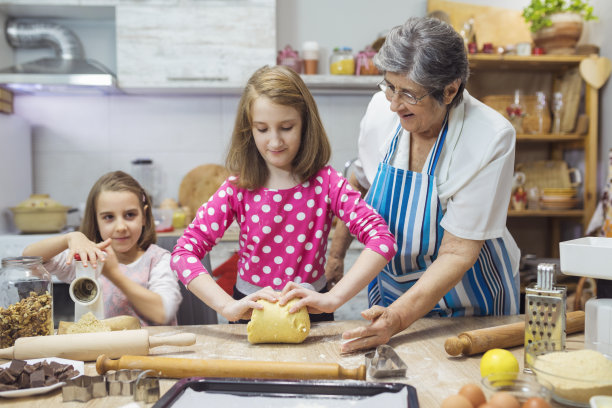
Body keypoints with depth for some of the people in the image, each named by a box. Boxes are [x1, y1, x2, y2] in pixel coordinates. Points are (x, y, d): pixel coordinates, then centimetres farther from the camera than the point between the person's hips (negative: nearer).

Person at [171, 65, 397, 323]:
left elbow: (383, 239, -18)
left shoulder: (325, 183, -8)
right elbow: (184, 252, -13)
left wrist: (333, 298, -28)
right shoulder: (238, 189, -7)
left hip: (310, 310, 0)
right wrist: (228, 306, -26)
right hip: (251, 309, 1)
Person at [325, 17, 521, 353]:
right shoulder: (382, 109, -14)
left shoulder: (491, 139, -26)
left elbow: (457, 254, -26)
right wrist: (336, 254, 10)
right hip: (390, 288, 3)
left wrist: (398, 317, -35)